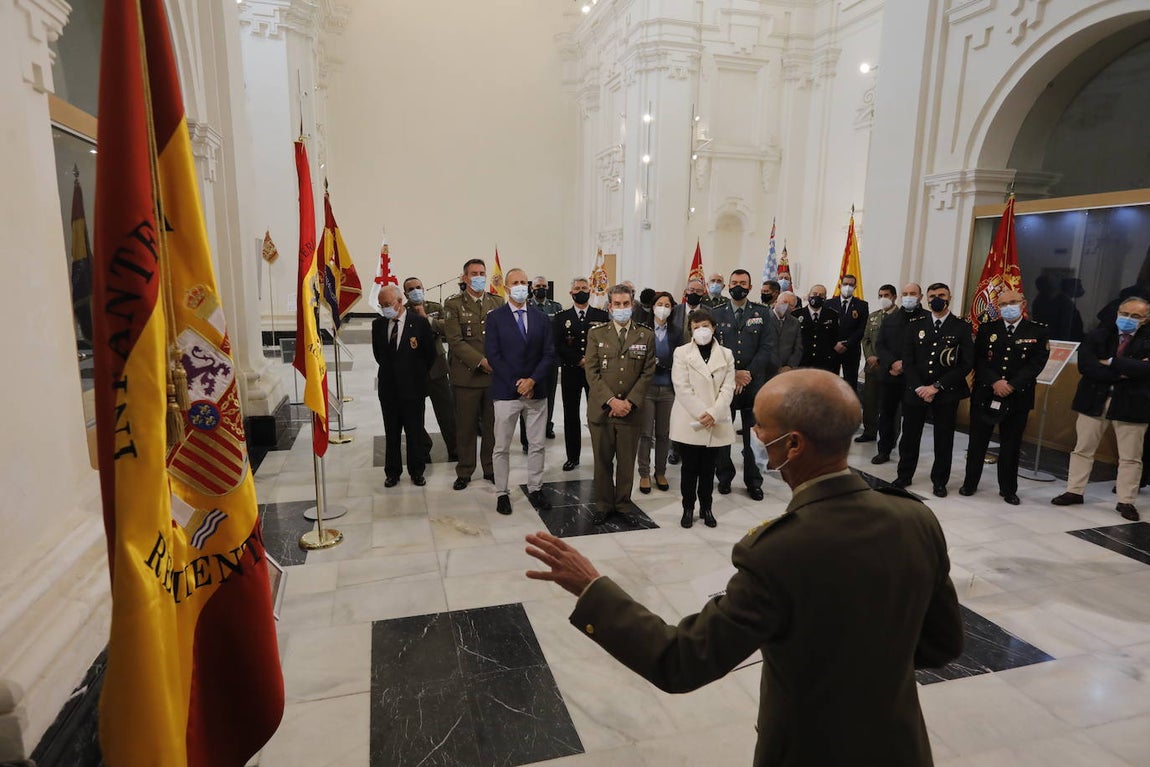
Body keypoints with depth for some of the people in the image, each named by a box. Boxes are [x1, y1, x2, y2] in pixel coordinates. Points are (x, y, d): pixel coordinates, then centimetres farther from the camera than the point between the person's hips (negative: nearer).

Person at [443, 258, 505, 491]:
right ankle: (464, 472, 20)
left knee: (492, 425, 10)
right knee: (466, 427, 6)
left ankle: (491, 469, 24)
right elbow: (455, 341, -8)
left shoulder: (498, 302, 9)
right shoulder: (453, 304, -1)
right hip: (467, 375, -2)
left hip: (495, 375, 3)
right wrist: (481, 361, -16)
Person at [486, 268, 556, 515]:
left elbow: (549, 354, 3)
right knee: (502, 447, 4)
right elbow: (493, 355, -7)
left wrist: (532, 380, -11)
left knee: (537, 445, 9)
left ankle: (535, 489, 23)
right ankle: (502, 493, 16)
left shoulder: (541, 318, 8)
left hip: (536, 391, 3)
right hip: (506, 392, -3)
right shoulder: (495, 317, 0)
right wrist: (516, 383, -12)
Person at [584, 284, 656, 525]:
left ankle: (623, 505, 22)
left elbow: (647, 372, 2)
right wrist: (610, 401, -12)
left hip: (630, 410, 0)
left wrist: (630, 402, -9)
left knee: (626, 461, 7)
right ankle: (603, 505, 20)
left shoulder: (646, 335, 5)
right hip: (601, 409, 0)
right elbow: (592, 371, -2)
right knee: (602, 460, 7)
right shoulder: (596, 333, 3)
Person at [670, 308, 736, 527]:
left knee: (708, 468, 10)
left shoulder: (726, 354, 7)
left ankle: (706, 508, 23)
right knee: (690, 468, 6)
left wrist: (713, 413, -15)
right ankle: (688, 508, 18)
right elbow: (682, 388, -8)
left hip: (716, 424, 2)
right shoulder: (682, 353, 1)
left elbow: (728, 388, -1)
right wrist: (701, 414, -16)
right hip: (689, 422, -1)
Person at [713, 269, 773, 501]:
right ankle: (724, 477, 21)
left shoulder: (762, 313, 6)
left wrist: (748, 374, -11)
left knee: (753, 435, 3)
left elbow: (765, 349, 0)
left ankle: (753, 481, 15)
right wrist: (733, 374, -10)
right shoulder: (717, 314, 6)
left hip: (753, 383, 0)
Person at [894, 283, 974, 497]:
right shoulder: (915, 326, 7)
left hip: (947, 393, -2)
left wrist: (937, 387, -12)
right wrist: (919, 387, -9)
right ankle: (904, 476, 25)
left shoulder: (961, 327, 0)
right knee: (909, 436, 9)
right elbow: (907, 361, 3)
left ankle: (939, 481, 21)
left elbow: (966, 364, -6)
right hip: (916, 391, 2)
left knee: (943, 439, 6)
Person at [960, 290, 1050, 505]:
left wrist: (1012, 385, -16)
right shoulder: (986, 329, 5)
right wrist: (995, 382, -15)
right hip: (984, 395, 1)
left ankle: (1008, 489, 19)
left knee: (1011, 445, 7)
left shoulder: (1038, 332, 2)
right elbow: (978, 360, -1)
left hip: (1018, 397, -1)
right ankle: (970, 483, 20)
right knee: (977, 441, 8)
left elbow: (1036, 363, -6)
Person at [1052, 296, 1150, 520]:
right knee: (1083, 449, 11)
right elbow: (1084, 365, -13)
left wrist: (1110, 362, -16)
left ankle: (1125, 501, 19)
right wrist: (1121, 373, -18)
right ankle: (1075, 491, 23)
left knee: (1130, 457, 7)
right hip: (1094, 400, 2)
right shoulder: (1099, 334, 1)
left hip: (1131, 404, -1)